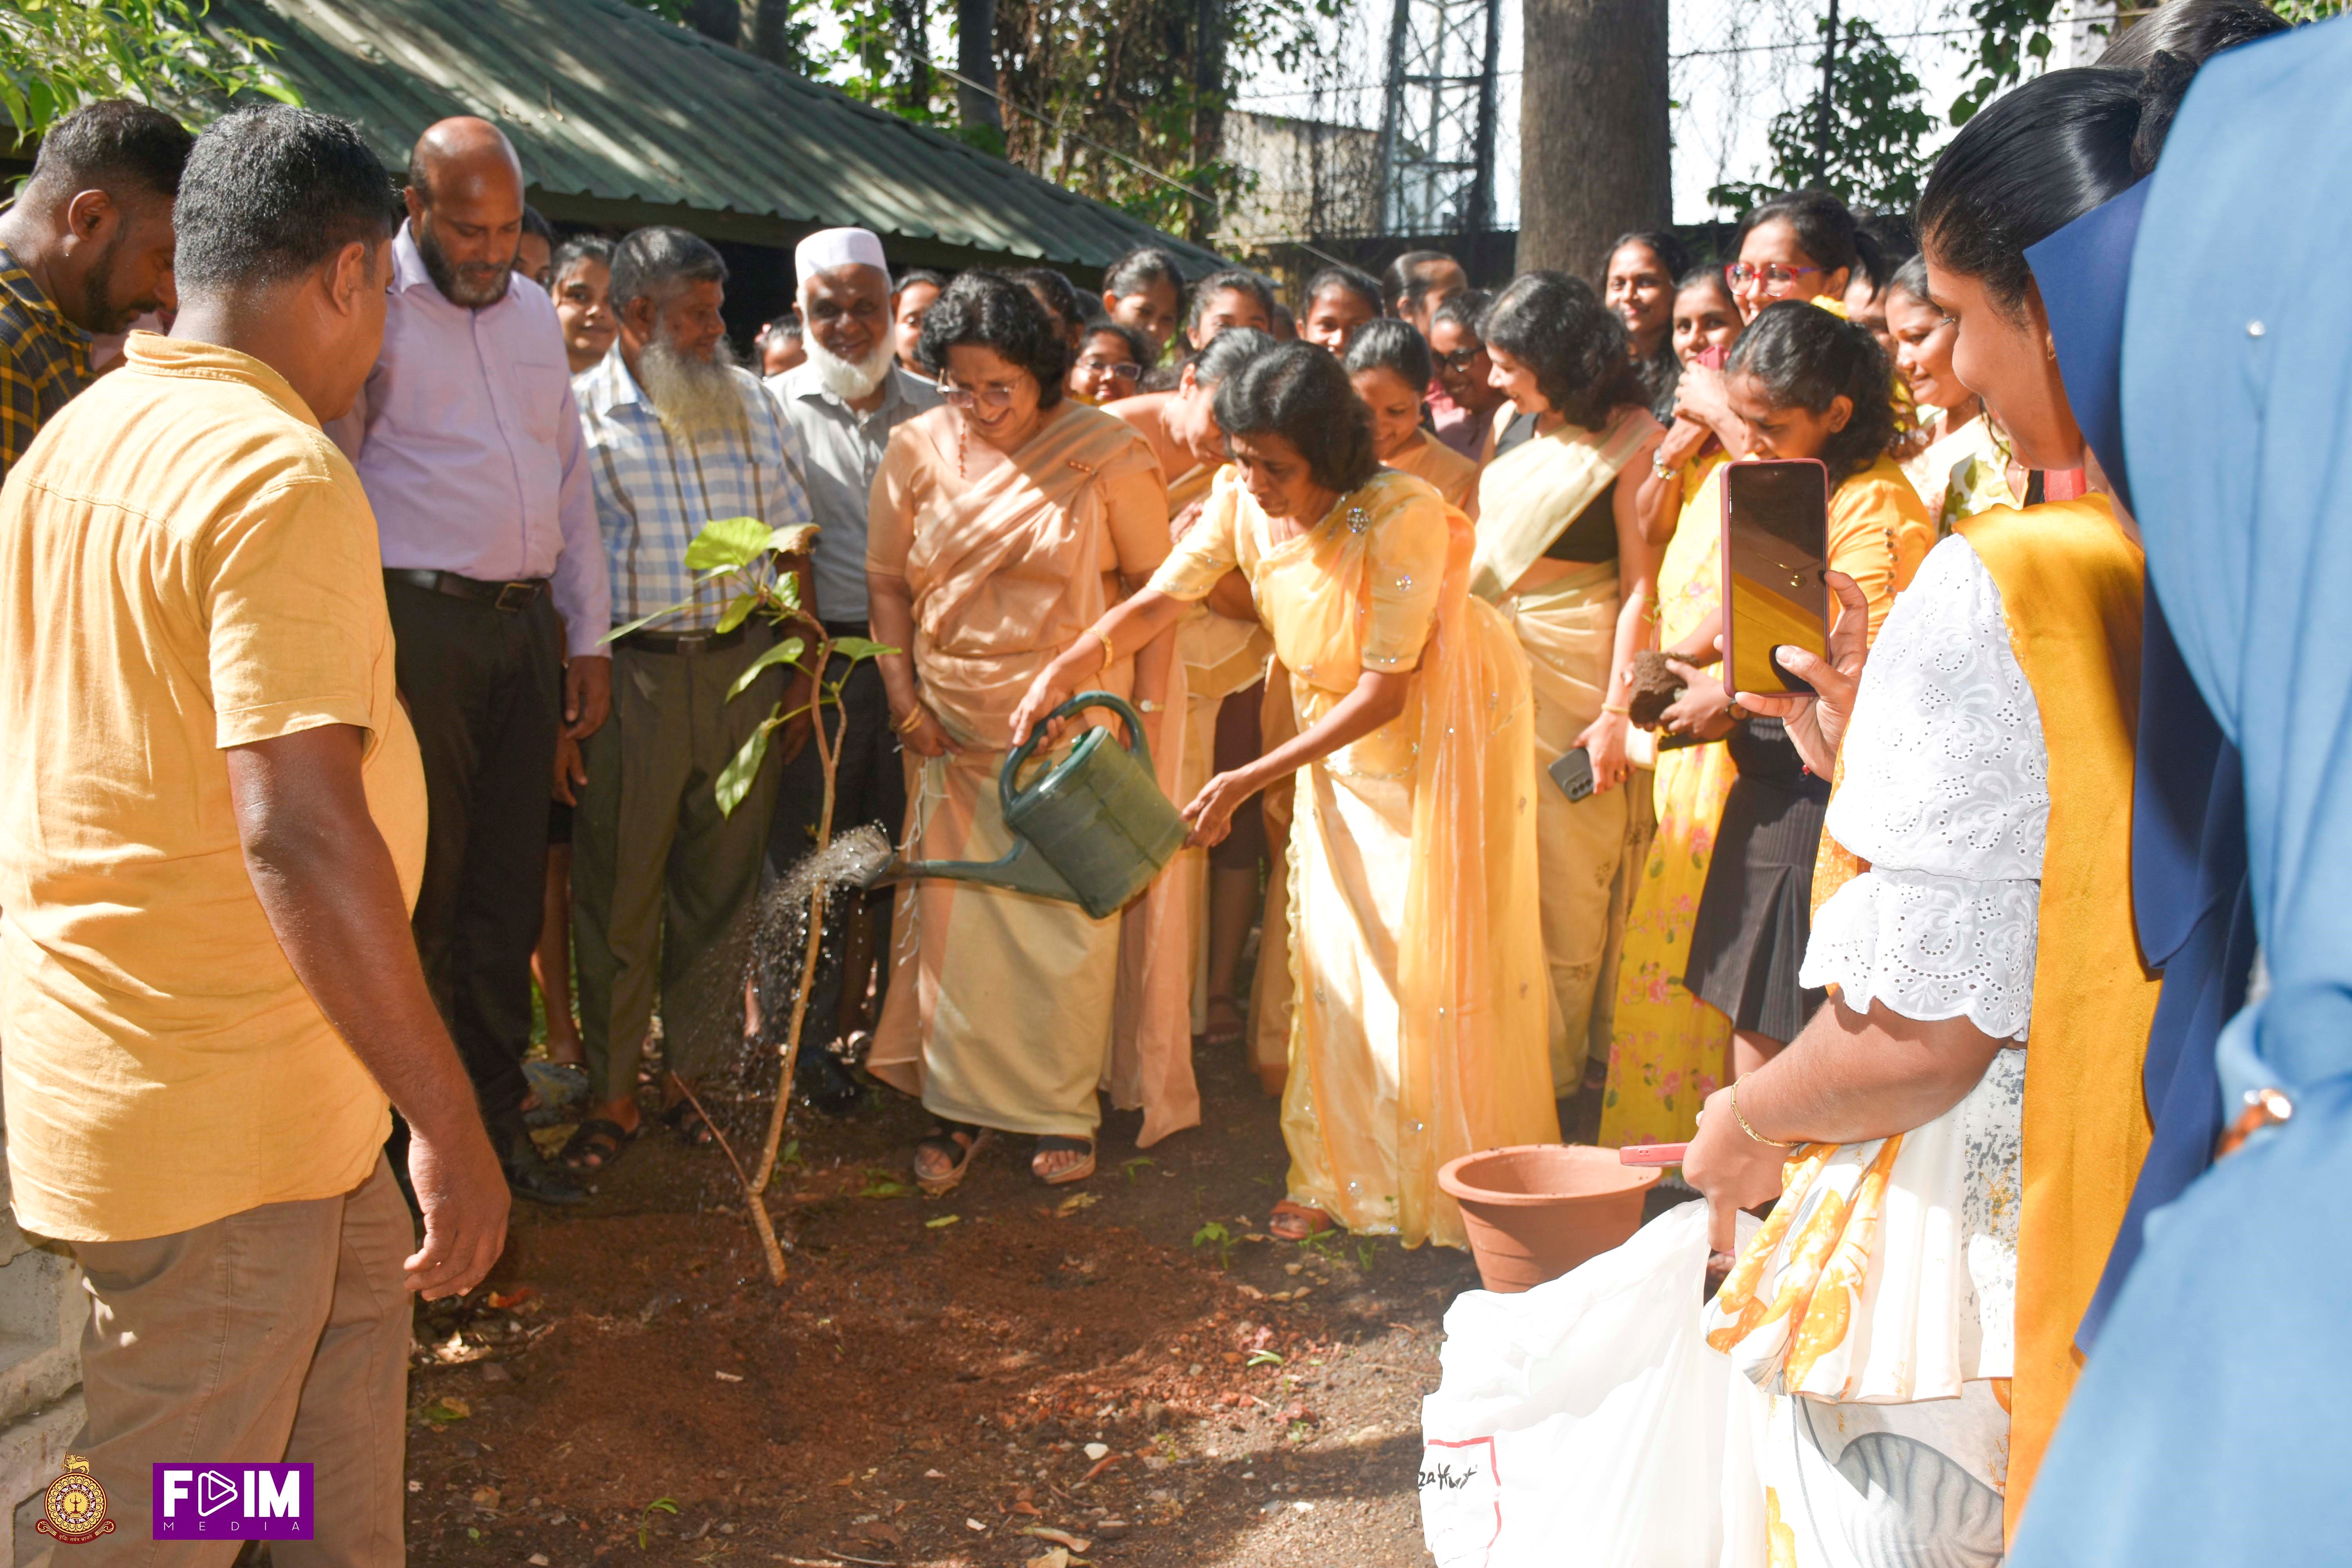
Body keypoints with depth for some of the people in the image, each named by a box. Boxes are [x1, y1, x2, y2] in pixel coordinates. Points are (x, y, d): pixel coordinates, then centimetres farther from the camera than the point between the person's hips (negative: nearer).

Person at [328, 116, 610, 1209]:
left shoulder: (534, 311, 15)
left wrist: (589, 638, 16)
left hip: (527, 626, 6)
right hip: (418, 619, -6)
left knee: (511, 888, 10)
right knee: (422, 888, 0)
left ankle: (498, 1115, 21)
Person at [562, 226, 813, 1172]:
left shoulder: (752, 402, 12)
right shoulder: (579, 413, -1)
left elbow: (792, 542, 14)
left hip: (744, 666, 4)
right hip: (631, 675, -3)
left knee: (721, 883, 9)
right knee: (619, 890, 3)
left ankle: (691, 1074, 23)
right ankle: (612, 1095, 17)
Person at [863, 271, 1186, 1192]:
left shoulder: (1107, 455, -6)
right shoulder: (916, 451, 2)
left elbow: (1155, 590, -2)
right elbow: (886, 581, 9)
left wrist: (1144, 717, -7)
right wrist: (902, 697, 0)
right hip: (957, 729, 2)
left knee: (1072, 922, 1)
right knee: (959, 915, 5)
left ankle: (1064, 1111, 18)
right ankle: (962, 1106, 20)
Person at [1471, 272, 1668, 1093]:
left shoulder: (1631, 439, -9)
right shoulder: (1517, 426, 11)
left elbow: (1641, 586, -12)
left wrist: (1618, 710, -16)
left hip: (1577, 669, -6)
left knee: (1568, 876, 3)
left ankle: (1557, 1064, 18)